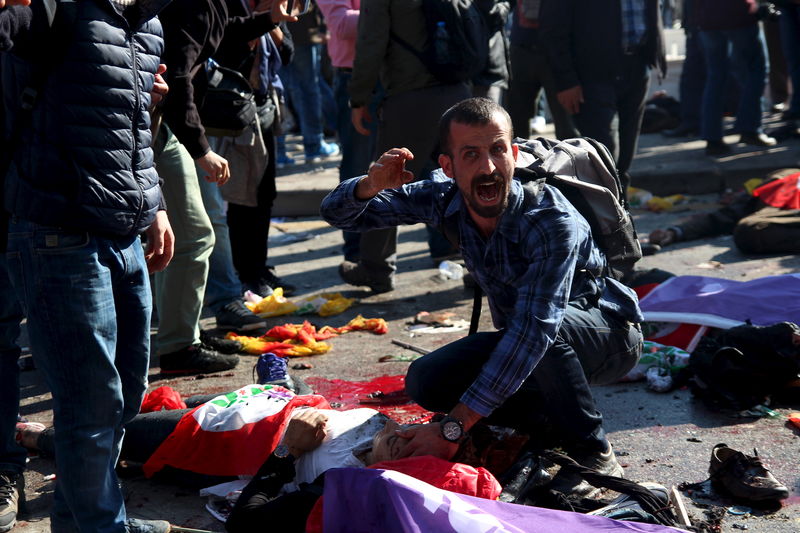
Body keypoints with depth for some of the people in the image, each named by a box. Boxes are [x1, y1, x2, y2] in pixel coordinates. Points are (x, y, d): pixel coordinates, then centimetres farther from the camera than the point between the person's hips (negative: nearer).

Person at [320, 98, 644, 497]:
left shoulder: (552, 222, -33)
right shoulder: (445, 200, -14)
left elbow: (533, 331, -40)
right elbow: (338, 213, -8)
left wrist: (453, 427, -43)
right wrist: (370, 186, -35)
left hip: (610, 335, -6)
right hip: (524, 347, 6)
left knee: (546, 328, -39)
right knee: (425, 381, -15)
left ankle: (594, 458, -17)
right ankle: (556, 426, -1)